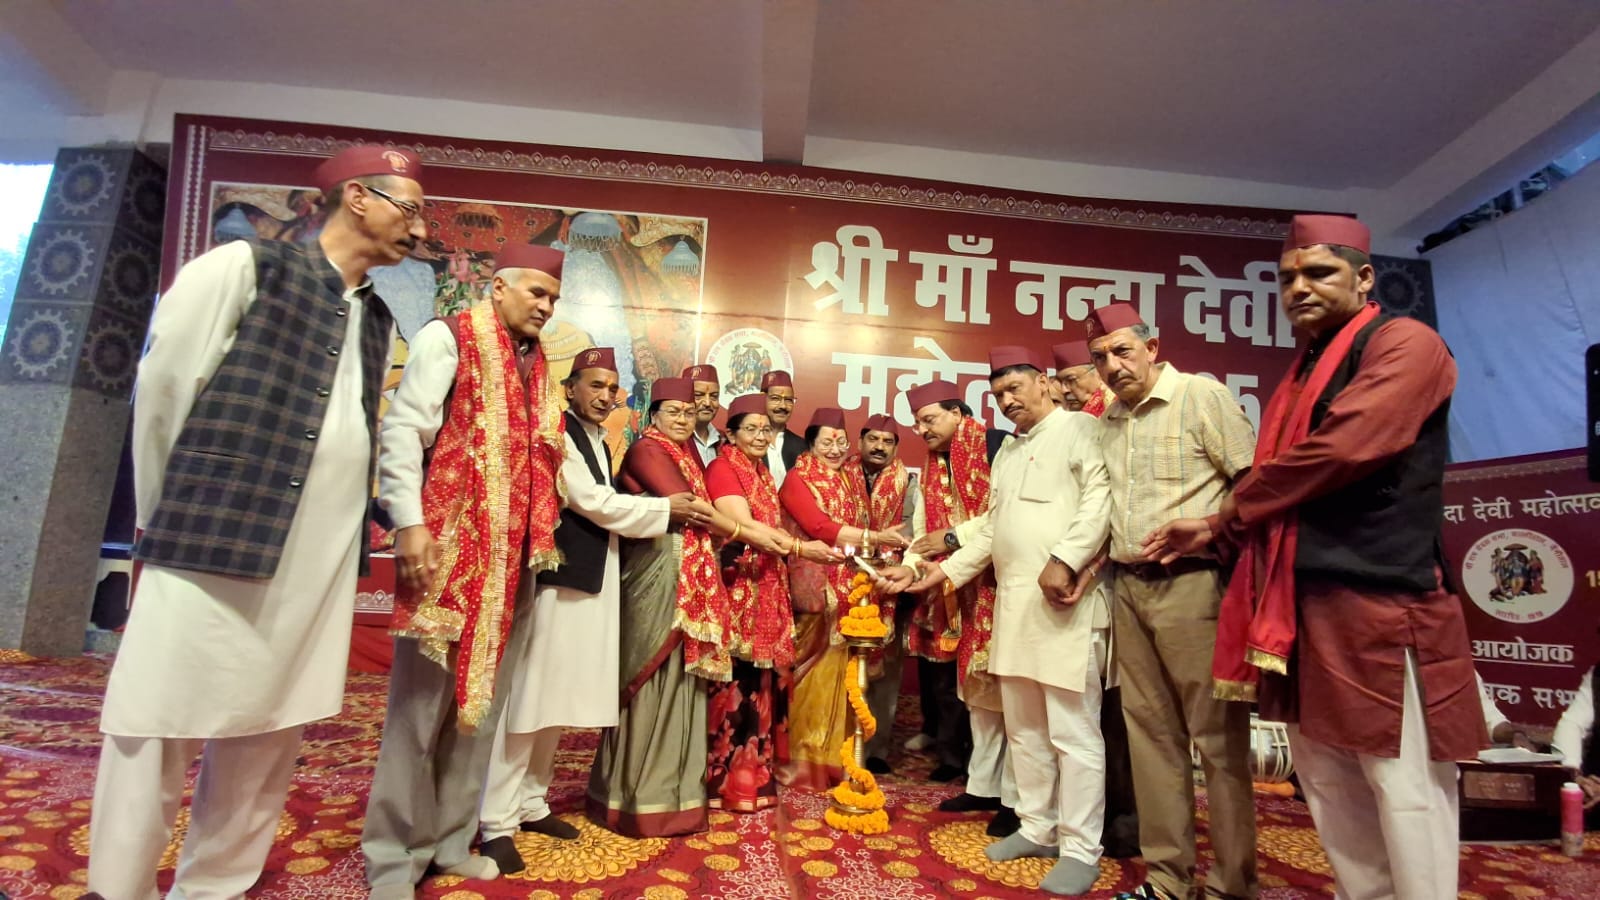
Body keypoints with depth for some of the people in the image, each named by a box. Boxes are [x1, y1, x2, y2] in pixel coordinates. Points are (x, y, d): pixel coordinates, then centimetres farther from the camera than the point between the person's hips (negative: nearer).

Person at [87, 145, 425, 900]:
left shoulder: (379, 321, 15)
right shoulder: (244, 267, -1)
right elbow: (161, 391, -1)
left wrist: (351, 524, 11)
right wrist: (177, 519, 4)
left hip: (319, 565, 5)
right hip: (216, 547, -5)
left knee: (266, 739, 11)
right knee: (159, 733, 4)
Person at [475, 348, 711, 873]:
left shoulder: (599, 441, 18)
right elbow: (590, 502, -14)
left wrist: (664, 514, 2)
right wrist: (665, 509, -6)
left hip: (589, 579, 9)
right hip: (555, 575, -9)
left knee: (558, 696, 14)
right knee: (527, 694, -4)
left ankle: (530, 802, 26)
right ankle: (496, 822, 6)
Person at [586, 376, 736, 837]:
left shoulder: (686, 455, 22)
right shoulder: (647, 450, -5)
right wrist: (742, 531, -6)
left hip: (689, 580, 8)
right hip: (658, 573, -8)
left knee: (679, 678, 10)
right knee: (655, 679, -3)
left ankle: (672, 786, 20)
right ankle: (642, 796, 8)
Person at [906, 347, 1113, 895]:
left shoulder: (1078, 427, 0)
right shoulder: (1007, 452, 23)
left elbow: (1101, 496, -14)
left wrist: (1064, 559, -23)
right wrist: (947, 569, 18)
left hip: (1065, 602, -8)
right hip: (1014, 603, 8)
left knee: (1073, 731, -2)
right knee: (1023, 728, 14)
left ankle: (1079, 850, 11)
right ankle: (1038, 829, 28)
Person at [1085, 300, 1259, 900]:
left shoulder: (1201, 395, -4)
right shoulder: (1109, 418, 15)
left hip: (1192, 582, -6)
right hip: (1128, 587, 7)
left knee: (1217, 734, 1)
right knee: (1150, 731, 11)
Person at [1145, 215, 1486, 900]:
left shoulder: (1405, 344, -6)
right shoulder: (1303, 373, 19)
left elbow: (1339, 450, -20)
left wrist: (1223, 516, -9)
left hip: (1376, 603, -8)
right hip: (1301, 605, 8)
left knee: (1402, 786, 1)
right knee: (1324, 777, 15)